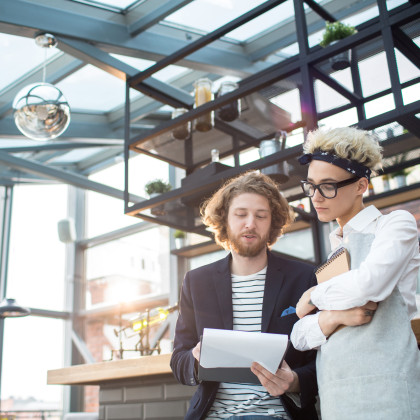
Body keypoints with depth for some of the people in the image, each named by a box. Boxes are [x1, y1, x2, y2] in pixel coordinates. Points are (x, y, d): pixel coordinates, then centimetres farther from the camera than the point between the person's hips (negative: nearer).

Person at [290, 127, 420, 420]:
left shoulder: (396, 224, 1)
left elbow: (369, 283, -20)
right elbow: (299, 337, 9)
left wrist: (314, 297, -3)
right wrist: (333, 318, -12)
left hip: (384, 395, -5)